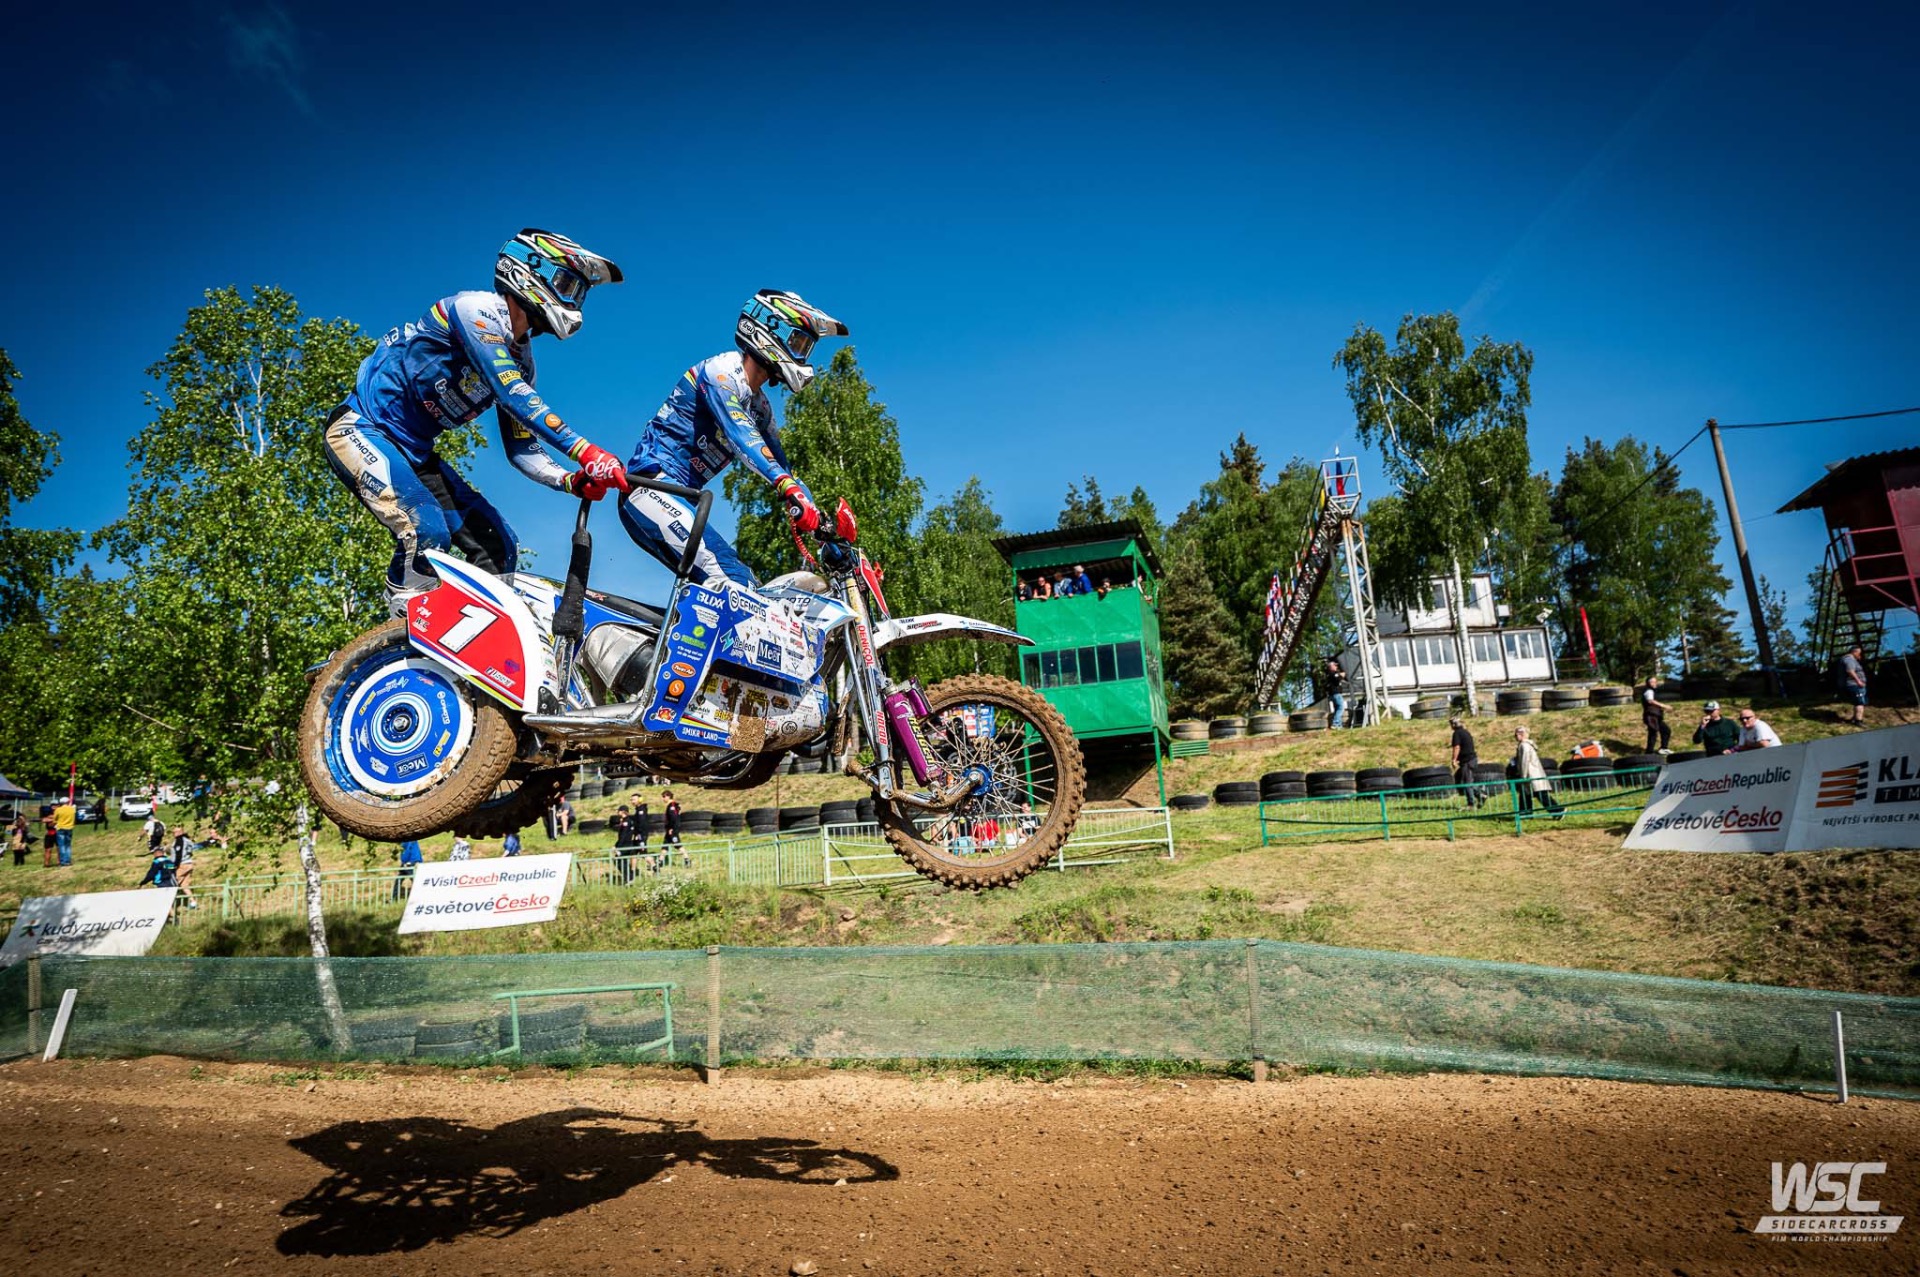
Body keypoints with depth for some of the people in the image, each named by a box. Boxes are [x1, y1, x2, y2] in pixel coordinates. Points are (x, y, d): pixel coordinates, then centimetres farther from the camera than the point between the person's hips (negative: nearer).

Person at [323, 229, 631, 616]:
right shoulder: (479, 309, -16)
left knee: (498, 549, -1)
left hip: (415, 451, 9)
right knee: (427, 533, -30)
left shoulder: (520, 359, 7)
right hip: (361, 429, -9)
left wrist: (571, 481, -15)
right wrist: (583, 450, -40)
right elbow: (511, 394, -32)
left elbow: (521, 449, 5)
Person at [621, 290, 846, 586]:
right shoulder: (722, 370, -8)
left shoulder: (760, 406, 18)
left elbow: (781, 466, 17)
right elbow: (740, 435, -25)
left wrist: (823, 524, 3)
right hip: (653, 482, -10)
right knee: (730, 579, -26)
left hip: (678, 498, 10)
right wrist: (789, 488, -39)